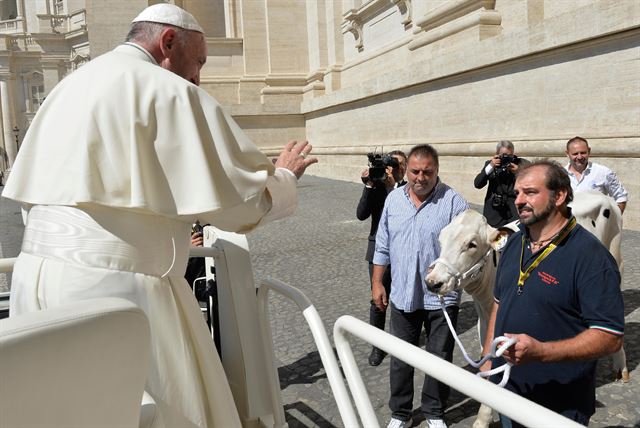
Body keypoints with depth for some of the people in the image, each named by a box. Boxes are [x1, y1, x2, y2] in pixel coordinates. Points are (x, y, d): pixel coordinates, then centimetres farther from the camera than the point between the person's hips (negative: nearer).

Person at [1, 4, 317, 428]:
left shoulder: (68, 86, 18)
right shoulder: (168, 91, -8)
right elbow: (243, 198, -10)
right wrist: (285, 176, 9)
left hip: (37, 273, 9)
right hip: (116, 284, -9)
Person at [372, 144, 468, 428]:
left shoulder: (453, 201, -10)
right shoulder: (393, 199, 3)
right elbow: (383, 246, 8)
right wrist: (377, 283, 8)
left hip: (442, 297, -3)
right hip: (403, 296, 3)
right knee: (400, 359, 14)